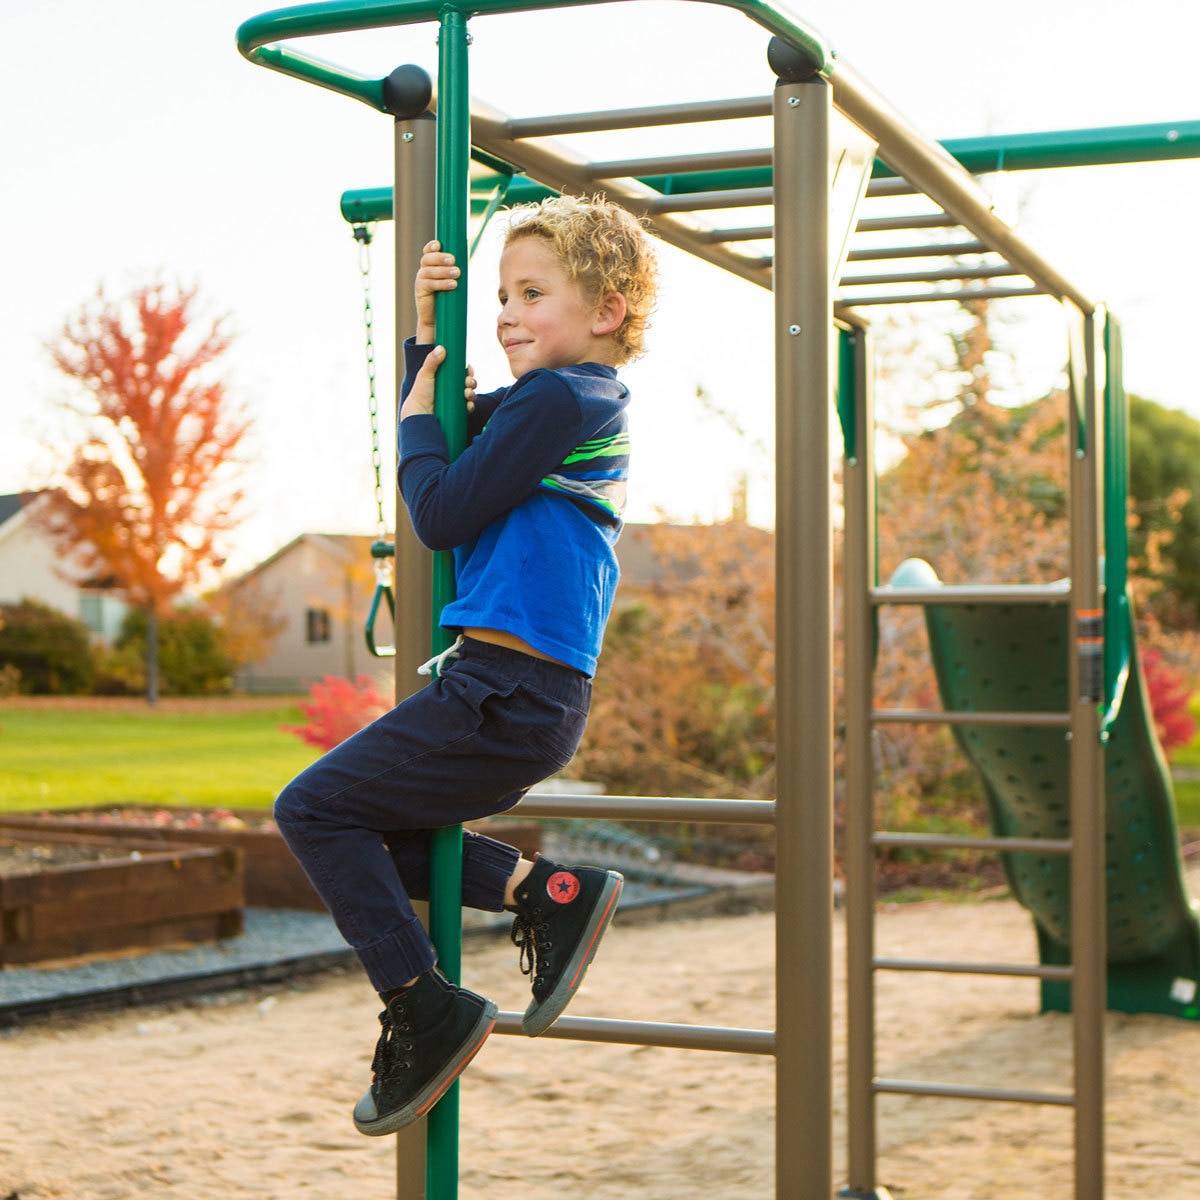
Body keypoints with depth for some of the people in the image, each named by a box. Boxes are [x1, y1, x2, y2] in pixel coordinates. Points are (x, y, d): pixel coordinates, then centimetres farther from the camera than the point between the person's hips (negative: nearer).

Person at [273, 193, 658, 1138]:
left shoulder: (556, 399, -14)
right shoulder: (591, 403, 17)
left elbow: (441, 512, -16)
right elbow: (457, 446, 27)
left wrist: (419, 416, 0)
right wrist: (428, 337, 15)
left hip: (505, 696, -10)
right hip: (537, 699, 10)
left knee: (315, 810, -1)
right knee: (370, 830, 18)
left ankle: (425, 1013, 0)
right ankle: (549, 892, 10)